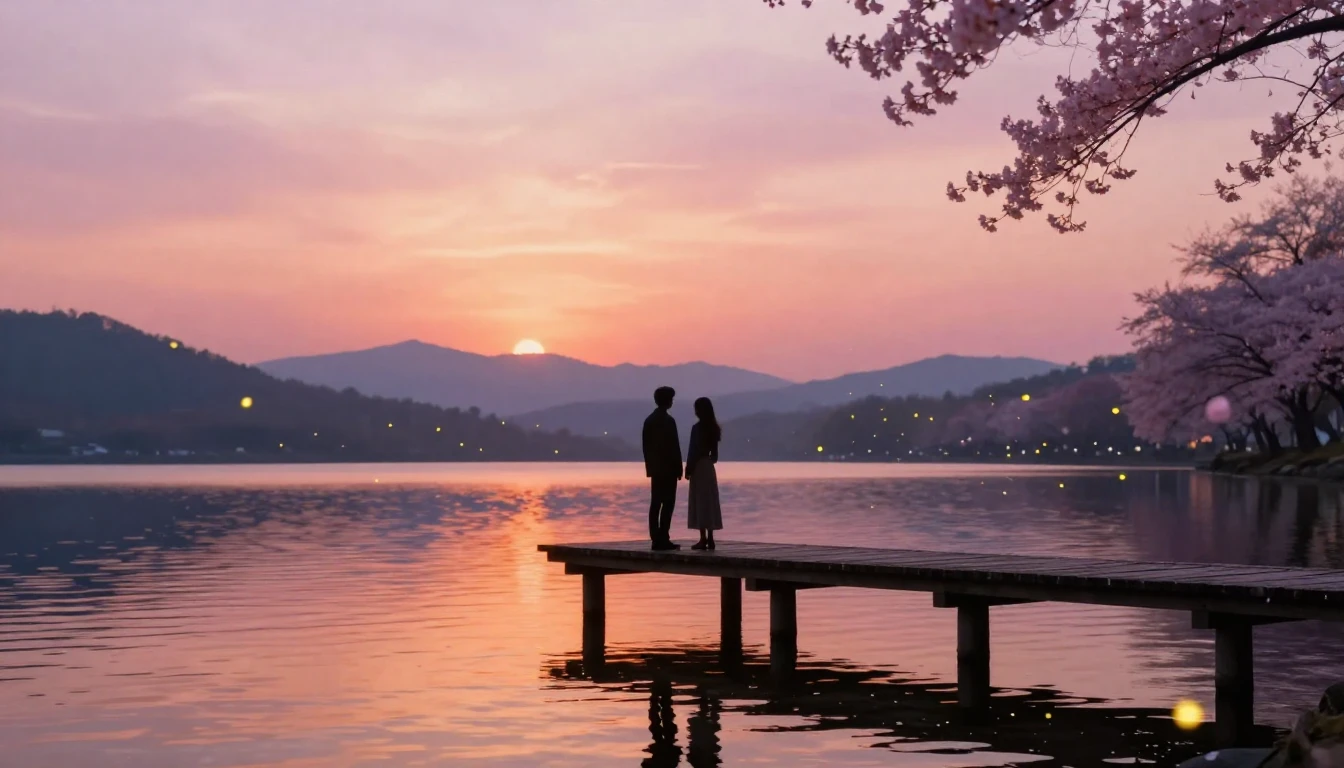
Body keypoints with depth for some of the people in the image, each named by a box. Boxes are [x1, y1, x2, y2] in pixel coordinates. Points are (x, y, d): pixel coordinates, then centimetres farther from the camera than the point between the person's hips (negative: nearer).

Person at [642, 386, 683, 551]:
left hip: (655, 468, 8)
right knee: (668, 503, -7)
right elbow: (674, 446, -14)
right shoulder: (668, 420, -13)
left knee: (656, 503, 6)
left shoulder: (649, 420, 10)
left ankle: (656, 539, 5)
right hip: (668, 468, -8)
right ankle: (663, 539, -11)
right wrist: (679, 468, -8)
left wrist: (649, 465, 17)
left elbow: (646, 446, 12)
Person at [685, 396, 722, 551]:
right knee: (710, 503, 8)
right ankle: (710, 538, 7)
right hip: (709, 467, 7)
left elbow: (693, 451, -14)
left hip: (699, 467, -7)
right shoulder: (713, 428, 9)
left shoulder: (697, 428, -13)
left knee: (700, 503, -6)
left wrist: (688, 469, -8)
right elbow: (714, 453, 12)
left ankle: (703, 539, -8)